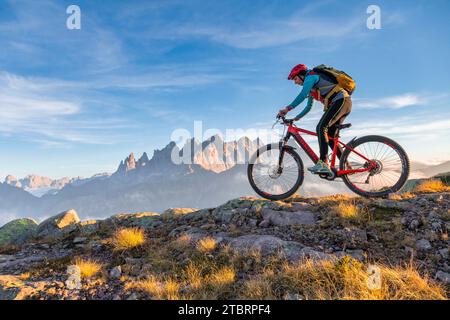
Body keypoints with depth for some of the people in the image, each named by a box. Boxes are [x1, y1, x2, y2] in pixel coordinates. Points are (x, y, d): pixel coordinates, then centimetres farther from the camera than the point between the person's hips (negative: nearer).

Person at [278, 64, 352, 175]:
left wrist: (288, 108, -26)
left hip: (341, 100, -10)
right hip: (344, 103, 10)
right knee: (330, 137, 7)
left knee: (321, 127, -23)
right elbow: (308, 107, 32)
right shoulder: (312, 88, 26)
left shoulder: (311, 76, -3)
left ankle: (323, 164, -33)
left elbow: (302, 95, -21)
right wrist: (296, 118, 26)